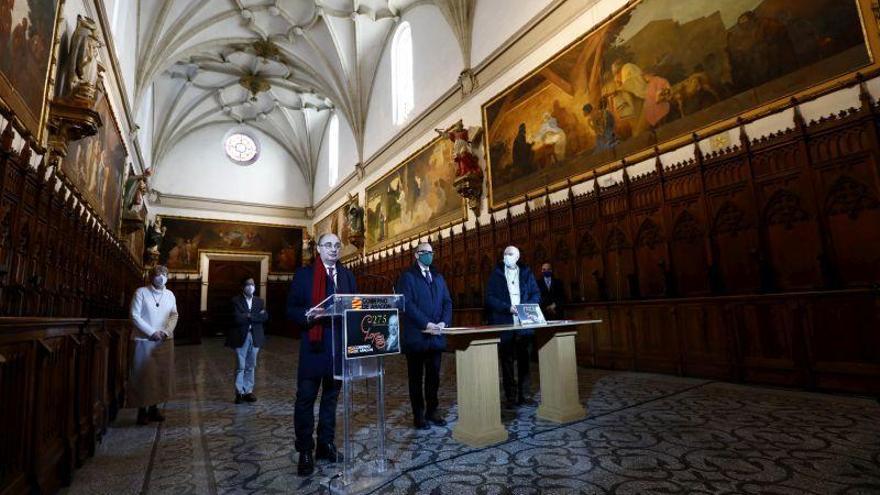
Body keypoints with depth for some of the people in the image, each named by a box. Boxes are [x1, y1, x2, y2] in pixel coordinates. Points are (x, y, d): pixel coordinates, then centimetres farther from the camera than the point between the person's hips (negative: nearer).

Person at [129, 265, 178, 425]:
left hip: (165, 341, 4)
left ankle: (154, 408, 17)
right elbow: (135, 315, -8)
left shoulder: (169, 294, 8)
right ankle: (142, 410, 10)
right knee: (143, 375, 0)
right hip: (144, 340, -4)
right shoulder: (141, 292, -4)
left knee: (161, 374, 6)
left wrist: (166, 331, -10)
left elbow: (174, 315, 7)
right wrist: (152, 332, -13)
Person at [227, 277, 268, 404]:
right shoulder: (236, 301, 0)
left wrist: (249, 315, -12)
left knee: (250, 366, 9)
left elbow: (265, 316, -3)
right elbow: (237, 318, -14)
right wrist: (256, 316, -9)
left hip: (255, 337, 3)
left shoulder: (259, 301, 11)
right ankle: (239, 392, 10)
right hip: (241, 337, -3)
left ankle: (248, 391, 17)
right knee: (240, 367, 0)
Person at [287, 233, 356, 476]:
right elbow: (291, 309, -3)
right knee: (306, 397, 1)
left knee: (331, 396, 14)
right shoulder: (304, 274, -1)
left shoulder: (347, 275, 9)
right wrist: (308, 315, -22)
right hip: (314, 344, -3)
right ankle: (305, 451, 16)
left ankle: (326, 444, 29)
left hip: (340, 344, 4)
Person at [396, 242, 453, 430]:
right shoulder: (408, 277, -3)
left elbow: (447, 302, 11)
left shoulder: (438, 277, 16)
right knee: (416, 376, 6)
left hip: (436, 335, 5)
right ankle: (418, 415, 17)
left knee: (434, 375, 12)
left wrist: (444, 322, -6)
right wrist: (426, 324, -18)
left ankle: (432, 411, 25)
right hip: (416, 335, -5)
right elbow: (407, 304, -13)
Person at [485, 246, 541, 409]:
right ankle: (510, 396, 14)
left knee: (524, 360, 8)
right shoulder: (496, 274, 2)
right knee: (507, 361, 4)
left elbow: (536, 294, 8)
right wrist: (508, 307, -16)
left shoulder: (526, 273, 9)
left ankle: (524, 395, 19)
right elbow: (490, 297, -4)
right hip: (504, 325, -2)